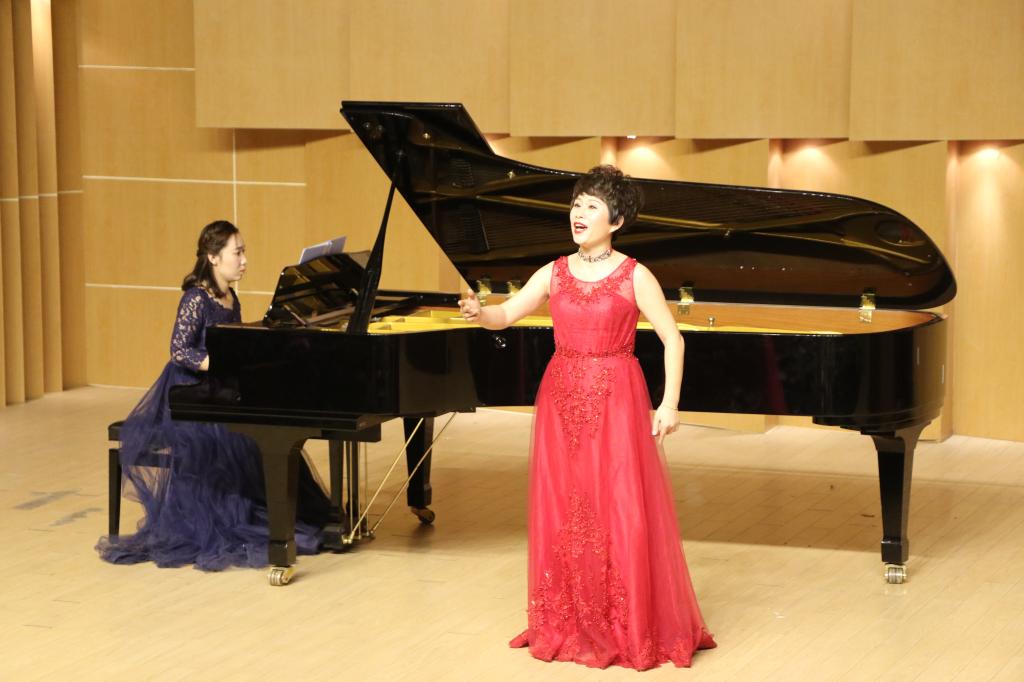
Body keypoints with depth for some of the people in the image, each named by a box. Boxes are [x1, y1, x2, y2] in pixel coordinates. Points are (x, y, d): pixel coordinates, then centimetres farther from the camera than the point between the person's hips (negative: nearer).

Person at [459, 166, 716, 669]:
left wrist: (669, 404, -12)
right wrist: (479, 313, -21)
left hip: (615, 402, -4)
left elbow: (671, 338, -5)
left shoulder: (634, 277, -5)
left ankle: (634, 628, 7)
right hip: (562, 401, 4)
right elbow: (507, 315, 1)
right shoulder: (555, 273, 6)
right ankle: (570, 624, 18)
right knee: (564, 511, 6)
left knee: (621, 514, -5)